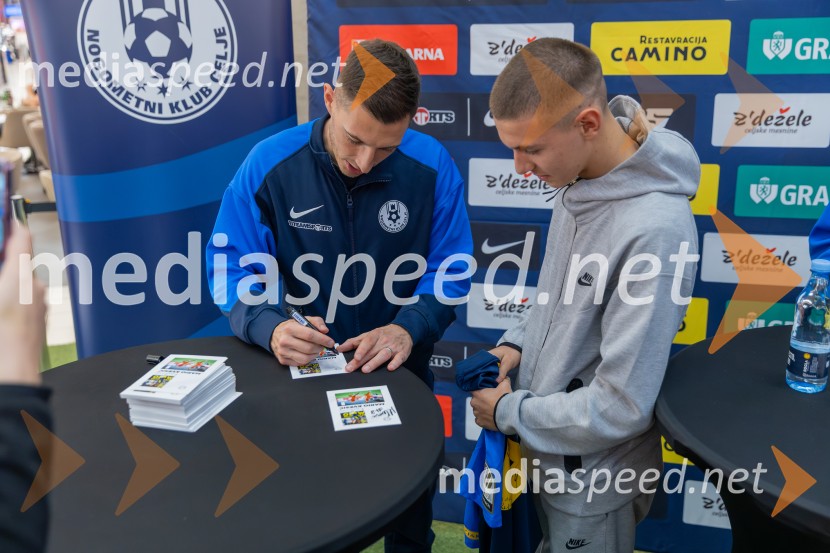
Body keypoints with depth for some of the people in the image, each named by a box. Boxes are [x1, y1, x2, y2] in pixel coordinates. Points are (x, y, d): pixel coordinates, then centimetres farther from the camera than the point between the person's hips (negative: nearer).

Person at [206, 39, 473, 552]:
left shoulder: (433, 165, -16)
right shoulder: (269, 163, -17)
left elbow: (451, 267, -10)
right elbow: (231, 265, -13)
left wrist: (408, 328, -27)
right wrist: (270, 327, -32)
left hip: (400, 371, 1)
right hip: (302, 370, 0)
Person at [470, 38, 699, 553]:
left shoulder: (655, 229, -31)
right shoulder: (576, 180, -5)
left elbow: (621, 407, -28)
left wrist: (509, 412, -15)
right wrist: (519, 343, -4)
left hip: (593, 478, -7)